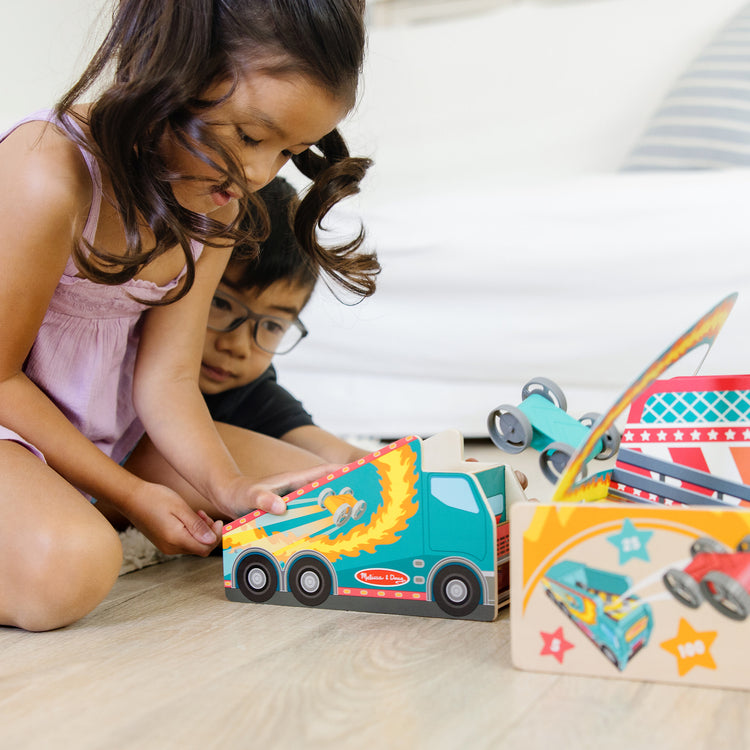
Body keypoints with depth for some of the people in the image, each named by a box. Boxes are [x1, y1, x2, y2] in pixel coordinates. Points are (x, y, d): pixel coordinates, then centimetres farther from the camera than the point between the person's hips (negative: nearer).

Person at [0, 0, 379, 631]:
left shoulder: (217, 202, -2)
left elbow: (167, 374, -7)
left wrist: (229, 487, -23)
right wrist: (130, 495, -16)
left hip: (112, 432, 8)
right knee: (65, 569, -39)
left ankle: (100, 532, 1)